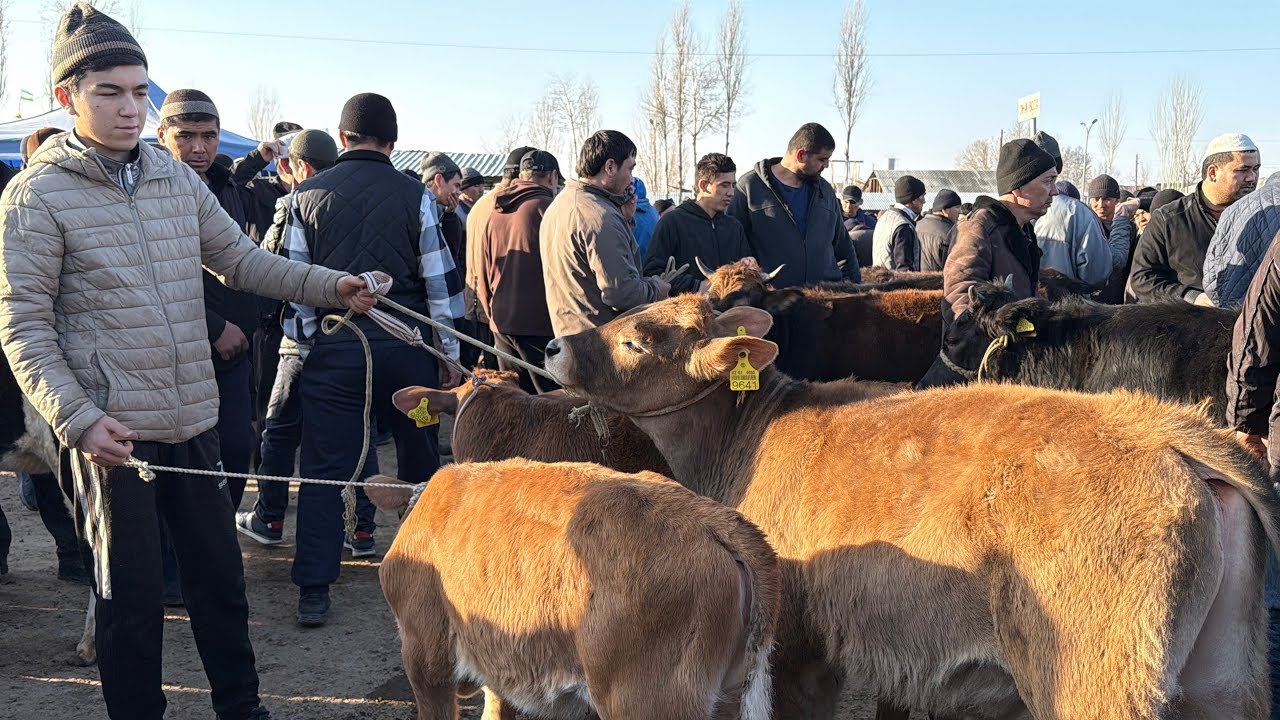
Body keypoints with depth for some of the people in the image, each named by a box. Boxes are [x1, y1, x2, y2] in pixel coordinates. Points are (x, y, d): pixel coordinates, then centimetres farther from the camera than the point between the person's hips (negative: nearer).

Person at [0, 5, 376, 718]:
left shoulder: (178, 179, 8)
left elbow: (242, 258, 12)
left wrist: (328, 285, -2)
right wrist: (78, 419, -19)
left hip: (195, 418, 5)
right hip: (111, 430, -5)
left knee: (221, 572, 14)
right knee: (132, 593, 5)